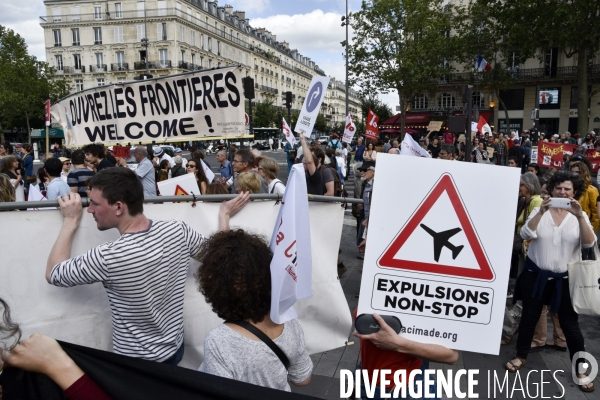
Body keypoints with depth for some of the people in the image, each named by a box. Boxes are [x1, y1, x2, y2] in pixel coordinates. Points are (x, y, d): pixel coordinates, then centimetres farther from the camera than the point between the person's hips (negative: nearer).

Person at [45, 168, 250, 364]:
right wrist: (224, 215, 15)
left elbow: (53, 274, -11)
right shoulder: (178, 230, -16)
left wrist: (71, 221, -4)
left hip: (136, 362, -5)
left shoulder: (107, 257, -29)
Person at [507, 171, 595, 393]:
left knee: (570, 324, 4)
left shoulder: (580, 215, 0)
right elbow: (525, 235, -17)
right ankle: (521, 356, 28)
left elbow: (589, 243, -15)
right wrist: (541, 212, -29)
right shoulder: (540, 211, -2)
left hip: (564, 278, 0)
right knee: (529, 317, 11)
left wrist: (580, 216, -28)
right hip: (536, 274, 0)